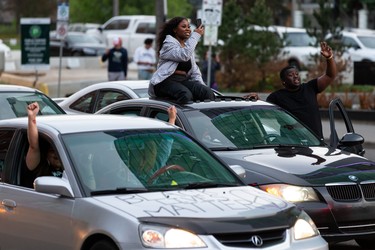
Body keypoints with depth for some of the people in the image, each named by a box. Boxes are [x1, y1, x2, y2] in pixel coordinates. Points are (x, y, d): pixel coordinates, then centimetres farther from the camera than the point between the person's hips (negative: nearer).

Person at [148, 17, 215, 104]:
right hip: (166, 81, -7)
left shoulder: (187, 45, 24)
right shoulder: (169, 44, 0)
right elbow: (184, 56, -21)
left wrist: (202, 86, 2)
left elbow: (195, 71, 21)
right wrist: (195, 35, -12)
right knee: (186, 95, -39)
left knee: (208, 92, -23)